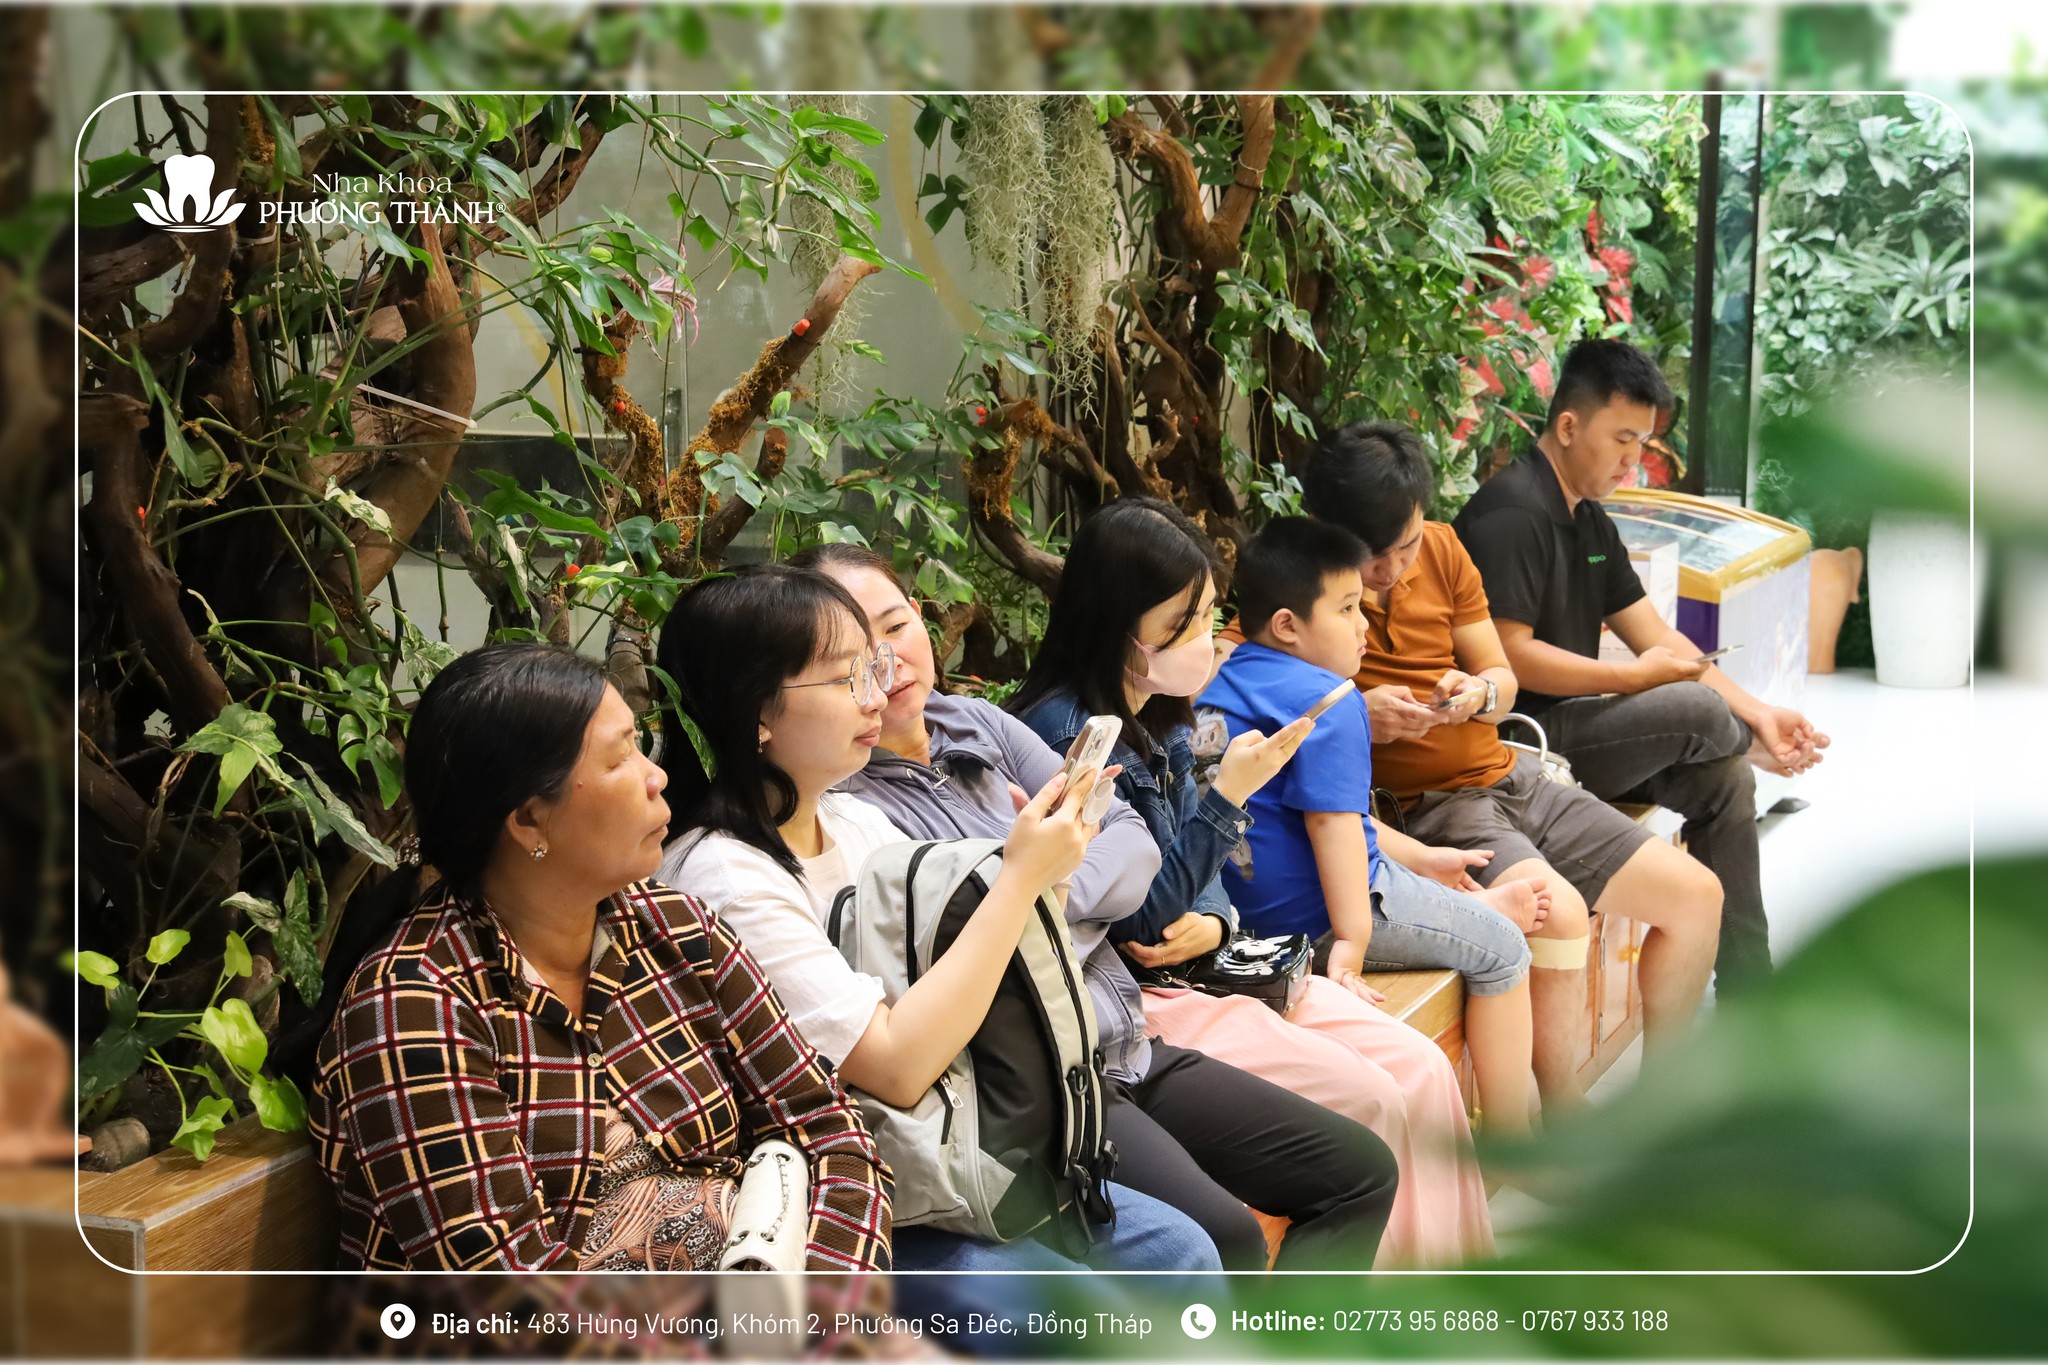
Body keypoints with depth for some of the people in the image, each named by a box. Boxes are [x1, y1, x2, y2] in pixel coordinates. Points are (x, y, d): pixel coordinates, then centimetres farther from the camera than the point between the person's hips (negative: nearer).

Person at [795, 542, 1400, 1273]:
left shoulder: (979, 725, 11)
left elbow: (1133, 839, 9)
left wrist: (1059, 891, -10)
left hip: (1124, 1049, 9)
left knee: (1361, 1169, 5)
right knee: (1221, 1238, -31)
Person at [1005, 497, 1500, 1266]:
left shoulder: (1161, 718, 9)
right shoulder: (1069, 735, -19)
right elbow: (1137, 921, -19)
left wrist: (1212, 922, -7)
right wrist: (1228, 796, -23)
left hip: (1197, 967, 9)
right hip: (1133, 997, -9)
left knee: (1422, 1071, -2)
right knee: (1366, 1102, -16)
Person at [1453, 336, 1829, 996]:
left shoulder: (1590, 519, 15)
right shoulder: (1511, 514, -17)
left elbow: (1657, 638, 12)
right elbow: (1508, 656, -24)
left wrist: (1758, 712, 1)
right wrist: (1633, 678, -18)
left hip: (1570, 727, 10)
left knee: (1723, 779, -2)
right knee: (1695, 709, -21)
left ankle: (1749, 997, 4)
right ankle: (1752, 748, 16)